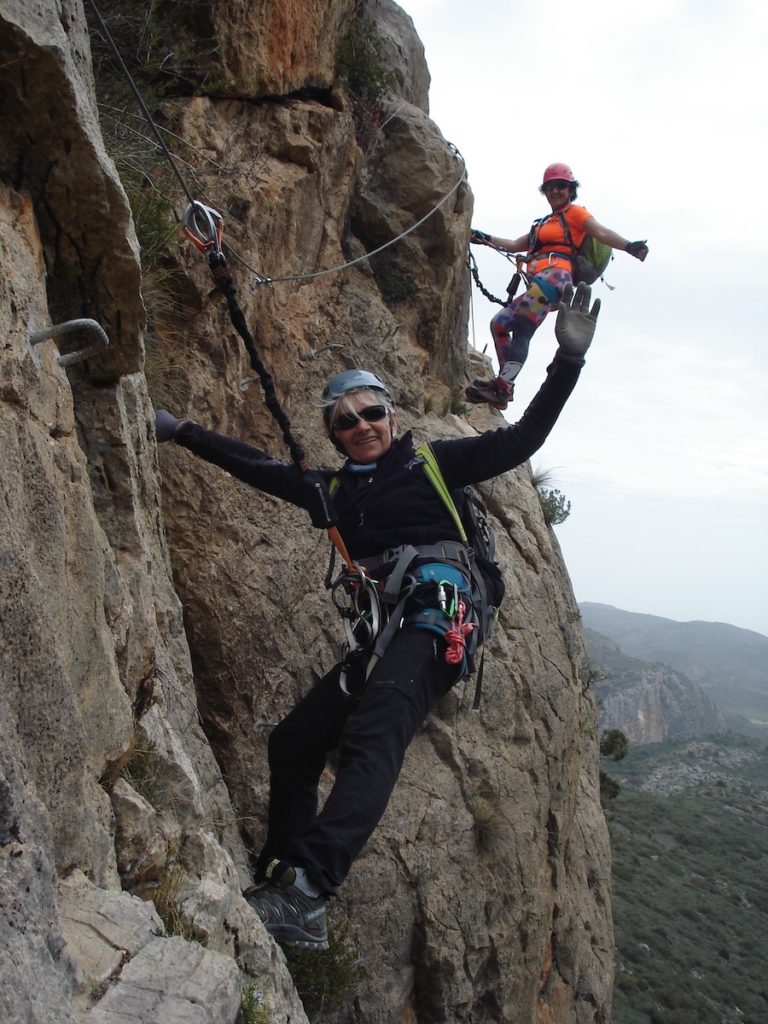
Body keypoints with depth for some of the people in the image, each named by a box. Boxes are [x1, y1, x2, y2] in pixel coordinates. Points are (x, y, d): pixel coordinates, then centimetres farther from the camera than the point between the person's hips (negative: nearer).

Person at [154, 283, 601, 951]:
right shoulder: (334, 490, 21)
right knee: (292, 743, -2)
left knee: (373, 734, -29)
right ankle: (287, 900, 3)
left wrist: (568, 360, -3)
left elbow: (522, 440, 5)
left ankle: (304, 890, -38)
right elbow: (254, 465, 26)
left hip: (437, 613, -6)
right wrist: (181, 432, 29)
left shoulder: (433, 464, 10)